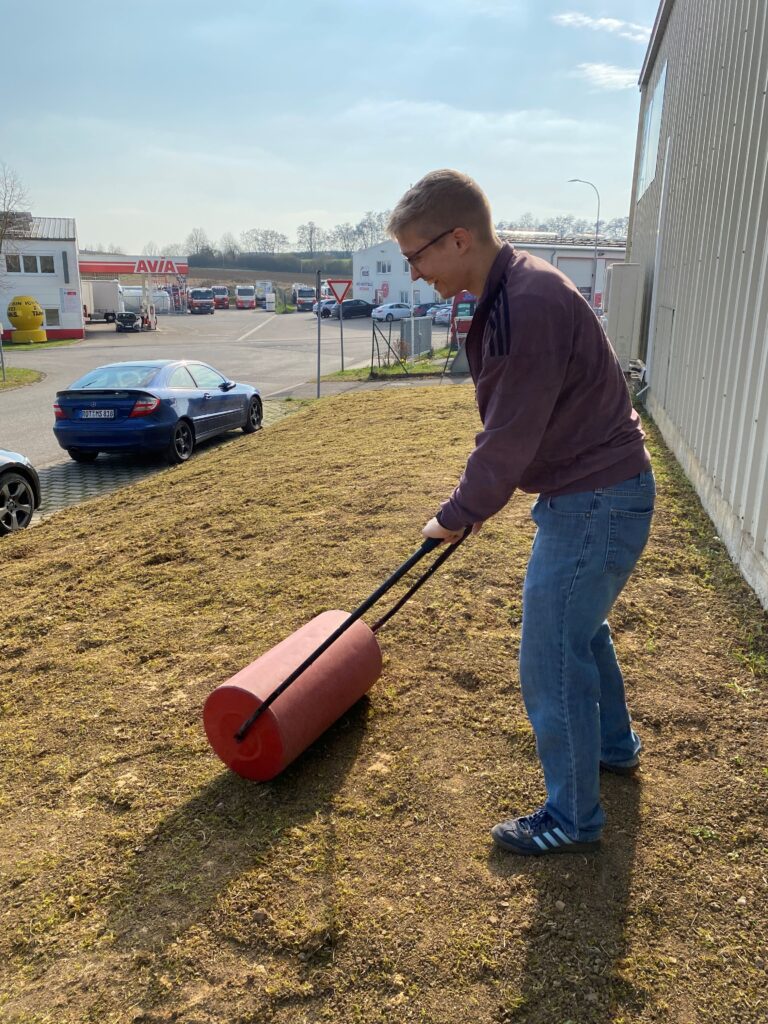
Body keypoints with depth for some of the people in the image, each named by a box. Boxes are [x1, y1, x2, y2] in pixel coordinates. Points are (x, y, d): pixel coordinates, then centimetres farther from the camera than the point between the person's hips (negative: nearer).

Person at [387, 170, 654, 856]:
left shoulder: (526, 307, -27)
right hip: (601, 490, 11)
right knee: (581, 626, 27)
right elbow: (512, 422, 14)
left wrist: (458, 514, -9)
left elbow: (509, 436, -23)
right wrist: (481, 498, 15)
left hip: (595, 504, -11)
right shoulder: (514, 289, 7)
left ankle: (572, 819, 21)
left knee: (551, 662, 1)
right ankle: (614, 745, 50)